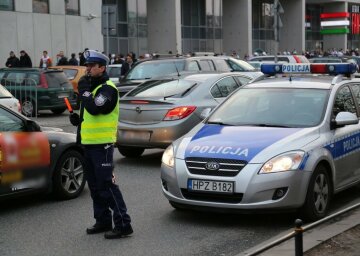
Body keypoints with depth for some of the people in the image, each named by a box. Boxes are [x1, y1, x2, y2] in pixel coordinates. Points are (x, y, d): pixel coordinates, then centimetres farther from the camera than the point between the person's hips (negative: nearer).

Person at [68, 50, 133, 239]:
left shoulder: (107, 88, -13)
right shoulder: (91, 87, 17)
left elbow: (94, 108, -28)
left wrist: (84, 90, -15)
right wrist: (77, 118, 8)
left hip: (102, 144, -10)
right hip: (89, 143, 10)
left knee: (106, 184, -11)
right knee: (94, 185, 14)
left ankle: (123, 224, -8)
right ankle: (103, 221, 24)